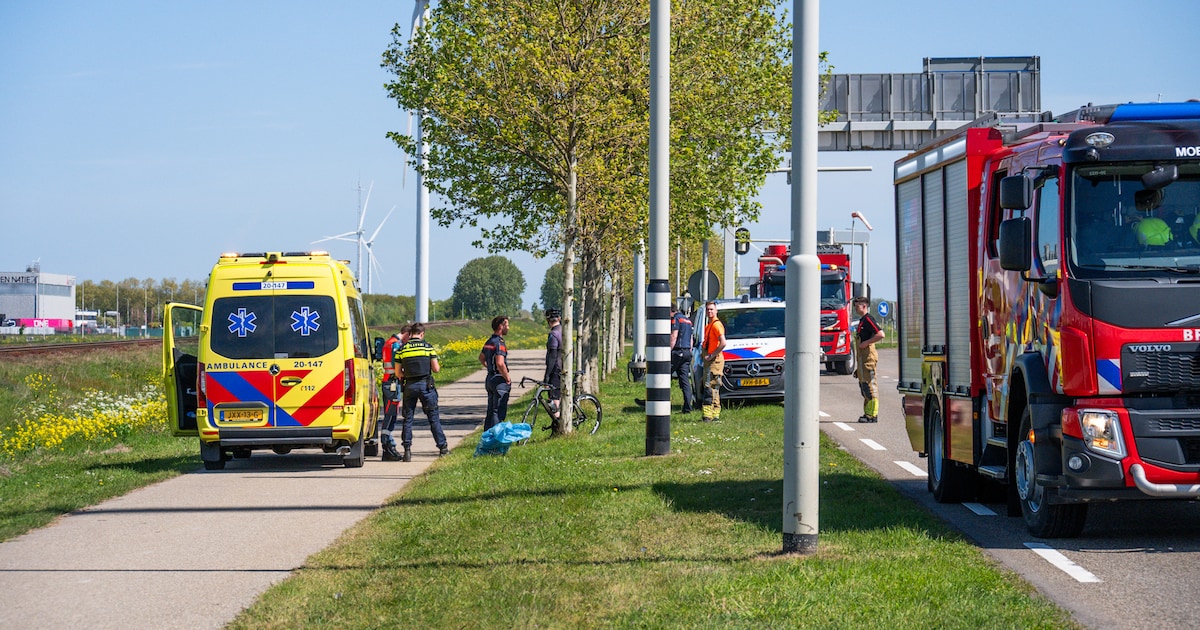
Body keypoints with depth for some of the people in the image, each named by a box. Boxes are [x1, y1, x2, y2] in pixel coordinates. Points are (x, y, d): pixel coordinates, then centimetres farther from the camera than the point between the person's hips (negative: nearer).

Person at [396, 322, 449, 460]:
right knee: (434, 417, 7)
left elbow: (398, 372, 3)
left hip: (409, 386, 1)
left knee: (408, 418, 7)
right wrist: (438, 367, 19)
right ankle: (442, 447, 9)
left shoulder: (402, 349, 2)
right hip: (426, 385, -1)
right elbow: (436, 369, -2)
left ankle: (407, 450, 1)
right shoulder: (428, 347, -1)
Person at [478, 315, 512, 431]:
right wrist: (507, 378, -16)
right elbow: (500, 364, -28)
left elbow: (481, 358, 27)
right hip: (499, 380, -10)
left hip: (490, 377, 10)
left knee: (491, 411, 15)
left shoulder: (489, 341, 13)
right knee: (499, 412, -7)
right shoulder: (499, 343, -18)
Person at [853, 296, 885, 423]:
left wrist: (866, 343, -18)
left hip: (868, 355, -11)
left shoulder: (868, 319, -13)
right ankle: (868, 413, 15)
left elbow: (880, 334, -23)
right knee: (863, 384, 12)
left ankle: (873, 415, -11)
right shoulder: (862, 320, 19)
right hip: (862, 356, 11)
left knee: (869, 384, -10)